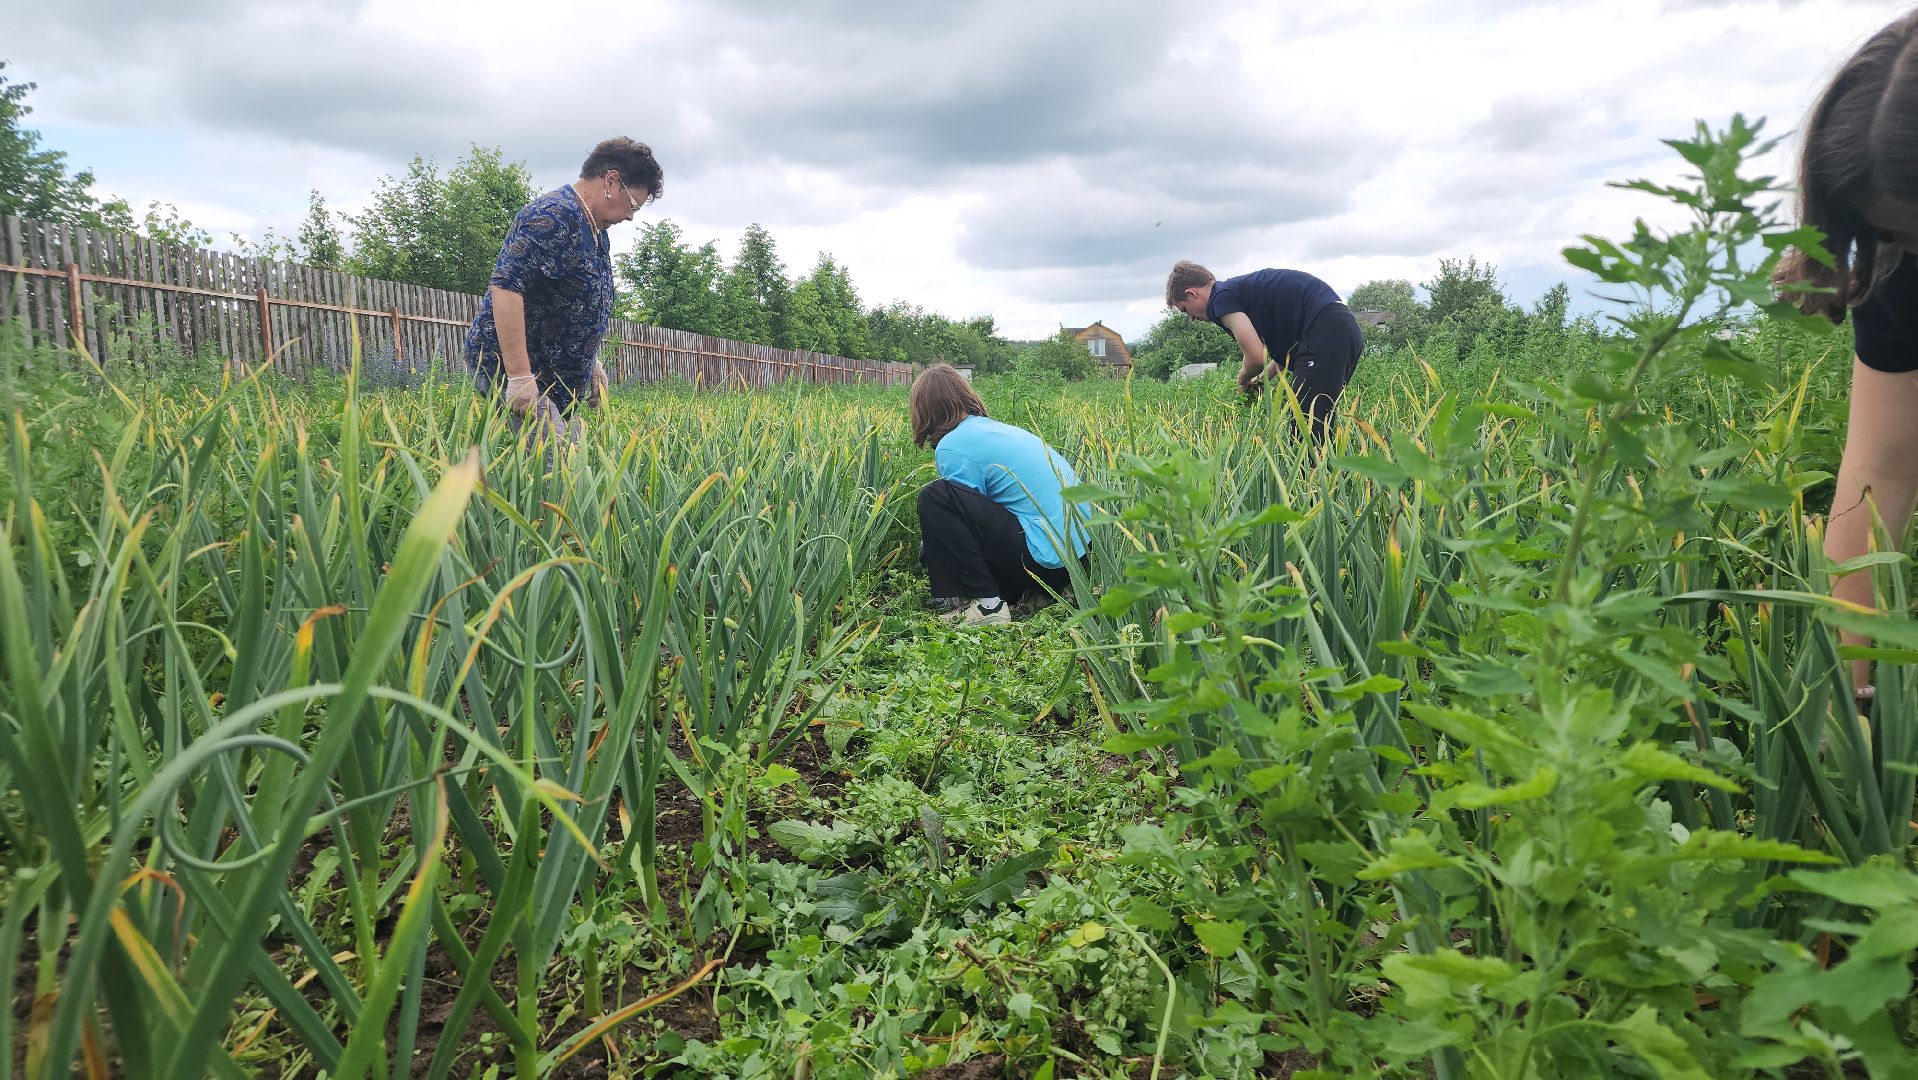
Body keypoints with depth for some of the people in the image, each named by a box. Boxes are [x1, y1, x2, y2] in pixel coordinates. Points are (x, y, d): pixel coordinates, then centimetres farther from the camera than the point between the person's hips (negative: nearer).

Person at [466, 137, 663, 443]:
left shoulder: (597, 233, 16)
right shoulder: (553, 216, -17)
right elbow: (505, 287, -27)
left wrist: (592, 363, 25)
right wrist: (519, 376, -30)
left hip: (559, 381, 10)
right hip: (510, 368, -10)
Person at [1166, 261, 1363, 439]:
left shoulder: (1221, 297, -5)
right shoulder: (1243, 287, 25)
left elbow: (1256, 356, -13)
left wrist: (1243, 379, 8)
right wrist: (1261, 379, 27)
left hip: (1325, 332, -10)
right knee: (1317, 429, 12)